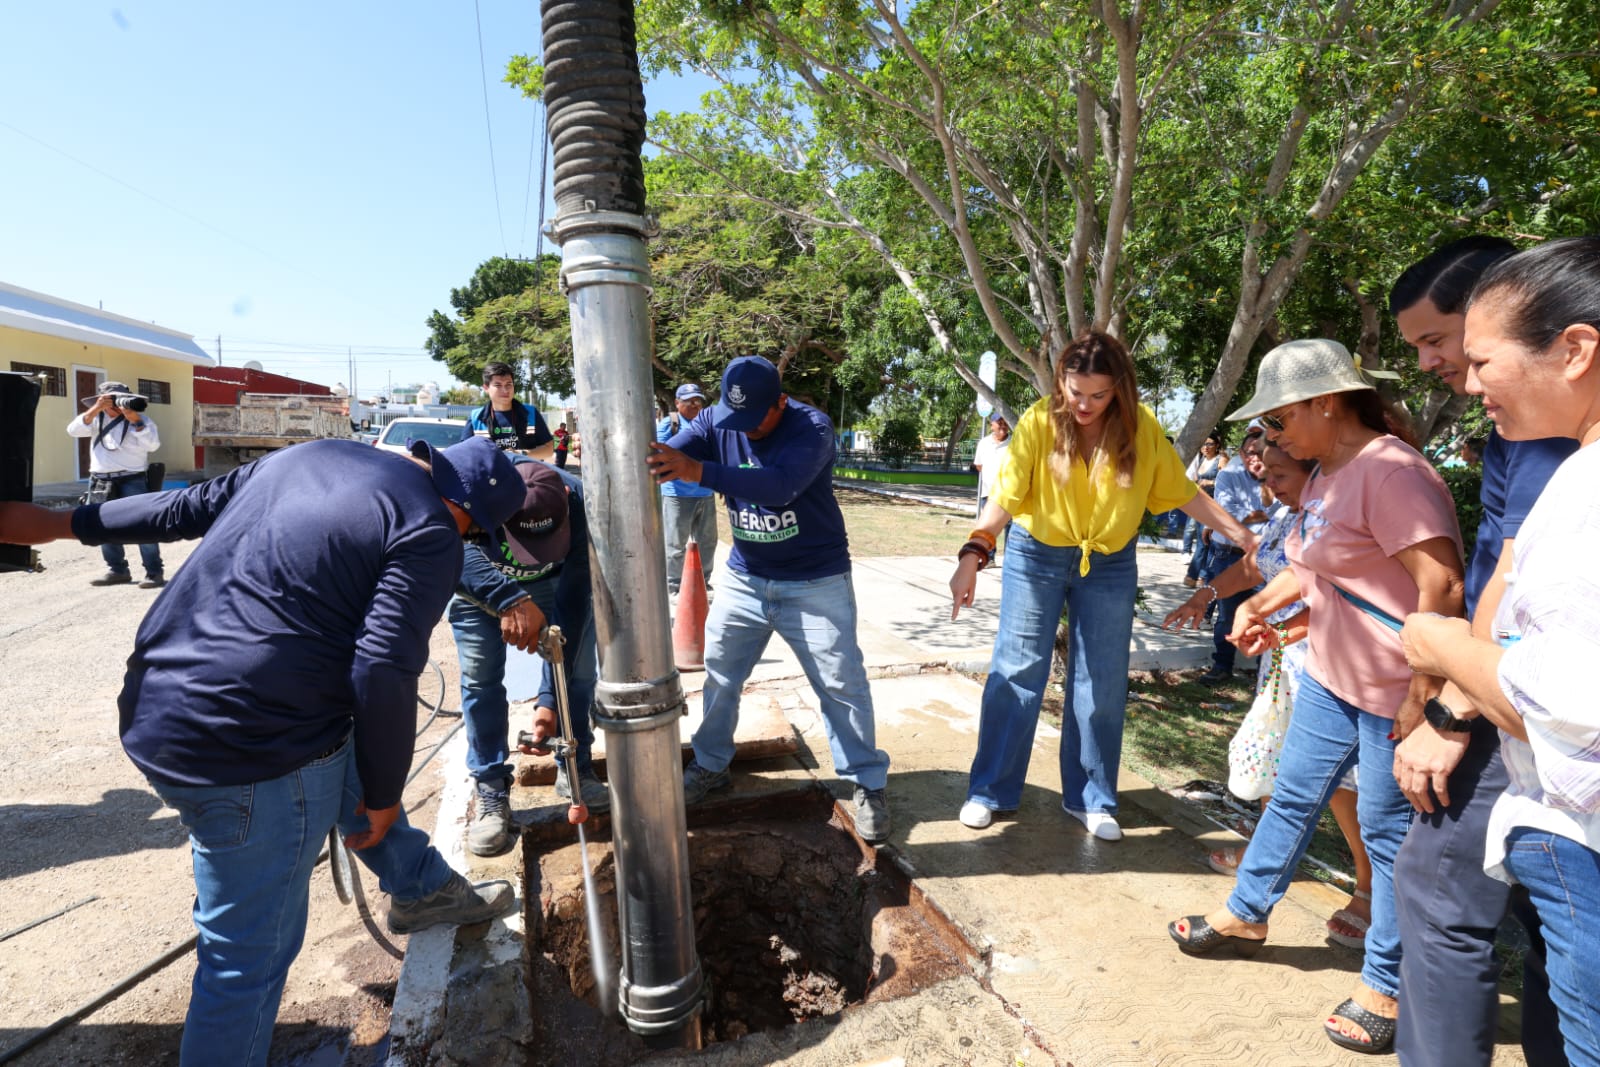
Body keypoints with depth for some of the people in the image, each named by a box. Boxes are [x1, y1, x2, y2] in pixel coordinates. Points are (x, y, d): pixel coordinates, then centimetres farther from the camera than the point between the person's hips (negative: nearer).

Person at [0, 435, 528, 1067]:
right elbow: (384, 673, -19)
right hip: (246, 752, -10)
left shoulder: (308, 455, 9)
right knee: (252, 951, 6)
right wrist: (384, 794, -6)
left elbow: (185, 509, 17)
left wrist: (64, 524, 28)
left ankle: (425, 890, 45)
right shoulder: (431, 534, -15)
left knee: (348, 760, 29)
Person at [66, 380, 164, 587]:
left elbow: (153, 445, -14)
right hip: (101, 481, 5)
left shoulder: (140, 418, 0)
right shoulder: (96, 418, 11)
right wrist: (95, 410, -15)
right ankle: (118, 570, 21)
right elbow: (73, 430, -5)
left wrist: (135, 421, -24)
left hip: (132, 480, -5)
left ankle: (154, 572, -8)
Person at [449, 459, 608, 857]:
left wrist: (550, 697, -34)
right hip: (477, 581, 0)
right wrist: (510, 598, -68)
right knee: (480, 679, -7)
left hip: (555, 582, 1)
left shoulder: (580, 505, -38)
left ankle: (575, 771, 16)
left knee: (579, 669, -2)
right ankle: (490, 789, 7)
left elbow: (573, 603, -33)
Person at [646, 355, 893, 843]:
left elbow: (781, 485, -39)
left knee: (841, 683, -1)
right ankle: (711, 765, 33)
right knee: (719, 674, 12)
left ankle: (868, 784, 16)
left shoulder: (812, 427, -22)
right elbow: (663, 456, -20)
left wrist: (699, 471, -50)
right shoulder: (716, 422, -7)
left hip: (815, 582, -4)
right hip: (745, 578, 5)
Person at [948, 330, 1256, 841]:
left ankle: (1092, 799, 25)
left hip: (1111, 564, 2)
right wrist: (972, 555, -30)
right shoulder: (1039, 422, -15)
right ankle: (990, 791, 17)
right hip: (1037, 556, -2)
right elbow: (1005, 496, -19)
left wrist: (1241, 534, -1)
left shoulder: (1141, 428, -8)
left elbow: (1182, 491, 1)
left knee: (1102, 683, 9)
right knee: (1017, 673, 3)